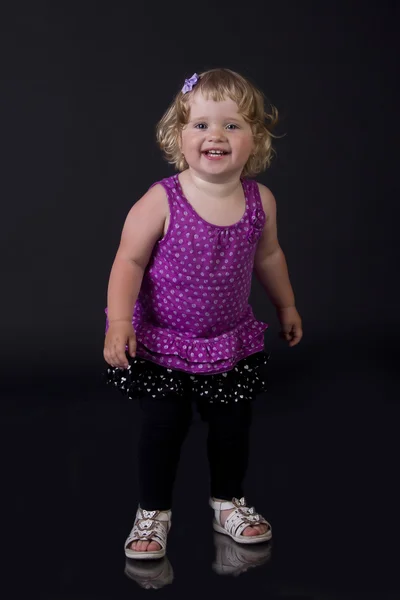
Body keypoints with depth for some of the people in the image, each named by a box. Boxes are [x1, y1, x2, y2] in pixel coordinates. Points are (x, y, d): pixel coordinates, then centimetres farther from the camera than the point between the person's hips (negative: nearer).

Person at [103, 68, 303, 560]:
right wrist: (119, 322, -24)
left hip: (232, 343, 4)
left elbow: (268, 256, 10)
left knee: (233, 424, 12)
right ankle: (153, 512, 24)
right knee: (163, 424, 0)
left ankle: (228, 502, 37)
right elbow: (130, 262, -15)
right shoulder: (161, 201, -20)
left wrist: (286, 305, 21)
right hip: (163, 341, -3)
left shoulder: (260, 201, -7)